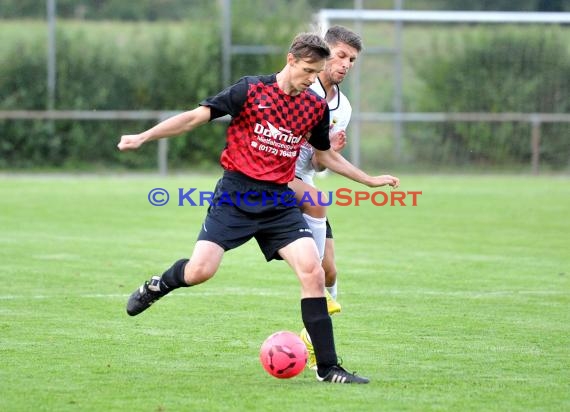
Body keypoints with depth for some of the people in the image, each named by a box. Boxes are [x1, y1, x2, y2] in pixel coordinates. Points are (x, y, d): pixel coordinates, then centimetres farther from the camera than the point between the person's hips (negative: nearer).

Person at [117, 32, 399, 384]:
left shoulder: (316, 107, 7)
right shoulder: (251, 90, -7)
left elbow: (325, 155, 24)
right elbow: (197, 116, -7)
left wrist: (369, 180, 25)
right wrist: (142, 137, -11)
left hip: (279, 201, 3)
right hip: (236, 194, -3)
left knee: (313, 272, -13)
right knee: (201, 270, -16)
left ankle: (328, 368, -7)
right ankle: (159, 286, 22)